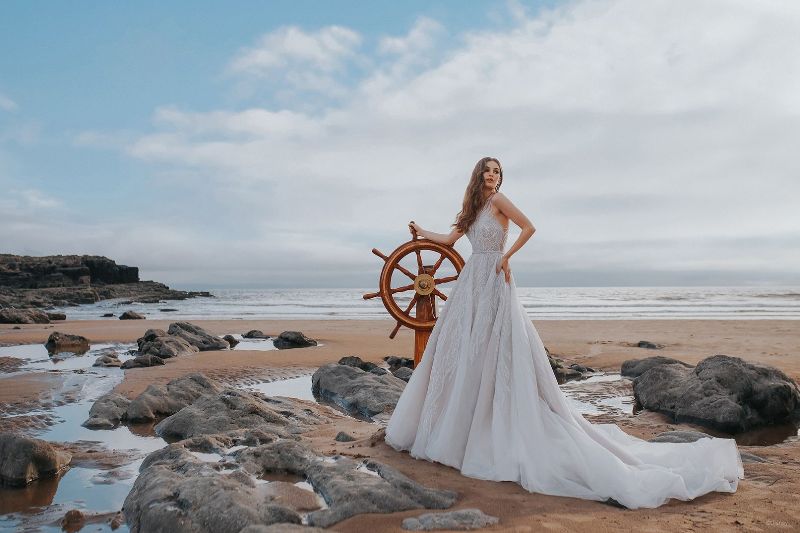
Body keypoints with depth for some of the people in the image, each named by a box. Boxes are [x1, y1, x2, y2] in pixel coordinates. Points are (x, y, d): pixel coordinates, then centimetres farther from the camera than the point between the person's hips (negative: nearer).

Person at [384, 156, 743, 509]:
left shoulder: (498, 200, -4)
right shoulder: (472, 207, 17)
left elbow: (529, 227, -12)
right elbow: (449, 239, 24)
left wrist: (506, 257, -12)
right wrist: (422, 233, 34)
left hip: (494, 281, -8)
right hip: (470, 282, 8)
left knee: (493, 351, -10)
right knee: (461, 349, 9)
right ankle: (454, 425, 19)